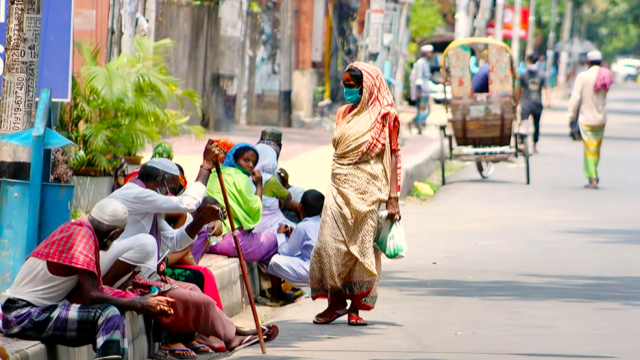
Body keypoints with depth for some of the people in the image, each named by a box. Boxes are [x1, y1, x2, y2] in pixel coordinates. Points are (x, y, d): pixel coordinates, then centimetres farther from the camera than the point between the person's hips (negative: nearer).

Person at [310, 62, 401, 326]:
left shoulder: (384, 117, -2)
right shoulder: (344, 114, 14)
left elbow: (392, 157, -3)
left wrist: (392, 198, -9)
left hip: (367, 190, -4)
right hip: (340, 186, 4)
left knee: (362, 246, -1)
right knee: (330, 244, -6)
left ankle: (356, 306, 7)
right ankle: (336, 301, 4)